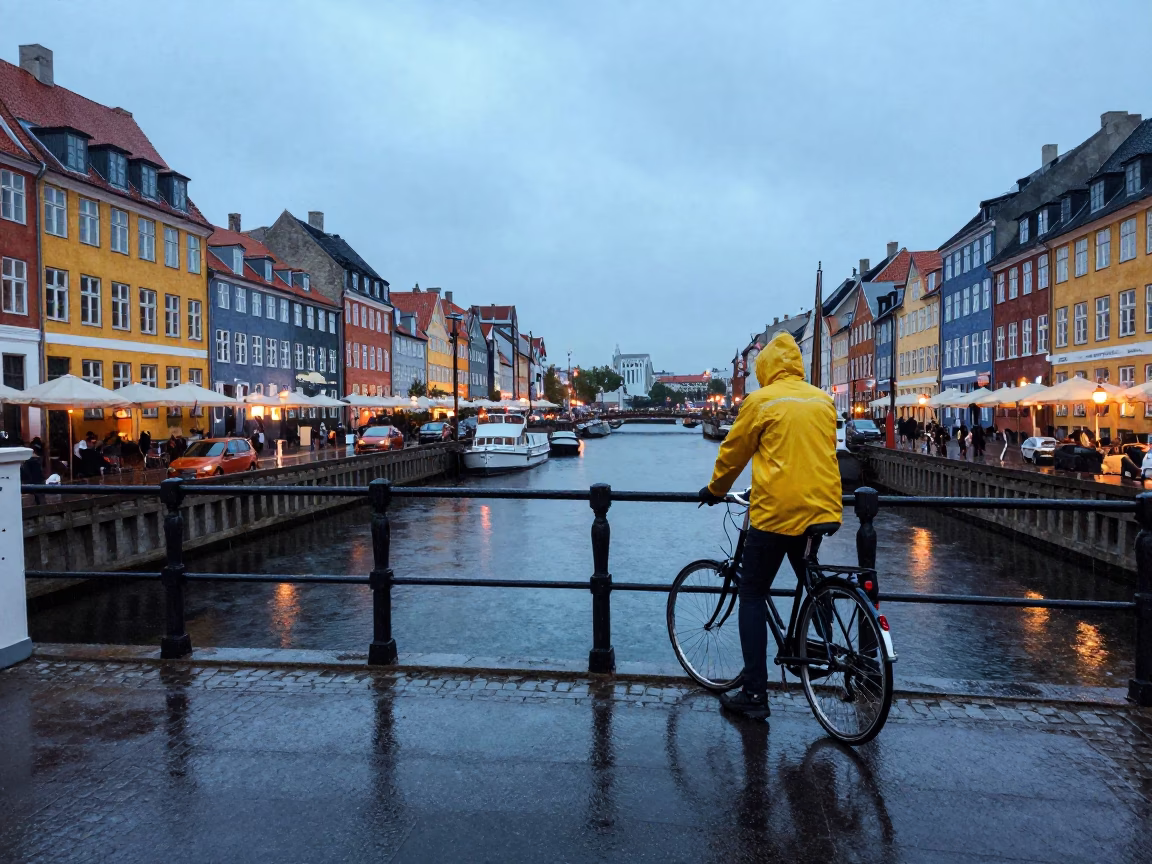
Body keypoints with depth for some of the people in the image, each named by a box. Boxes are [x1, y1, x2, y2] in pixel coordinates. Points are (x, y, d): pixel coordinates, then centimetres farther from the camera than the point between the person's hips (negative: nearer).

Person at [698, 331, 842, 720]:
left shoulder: (761, 401, -5)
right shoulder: (823, 400, 9)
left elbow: (733, 452, 2)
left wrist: (715, 490, 19)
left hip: (775, 511, -5)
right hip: (822, 509, 5)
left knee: (752, 595, 5)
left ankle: (754, 694, 4)